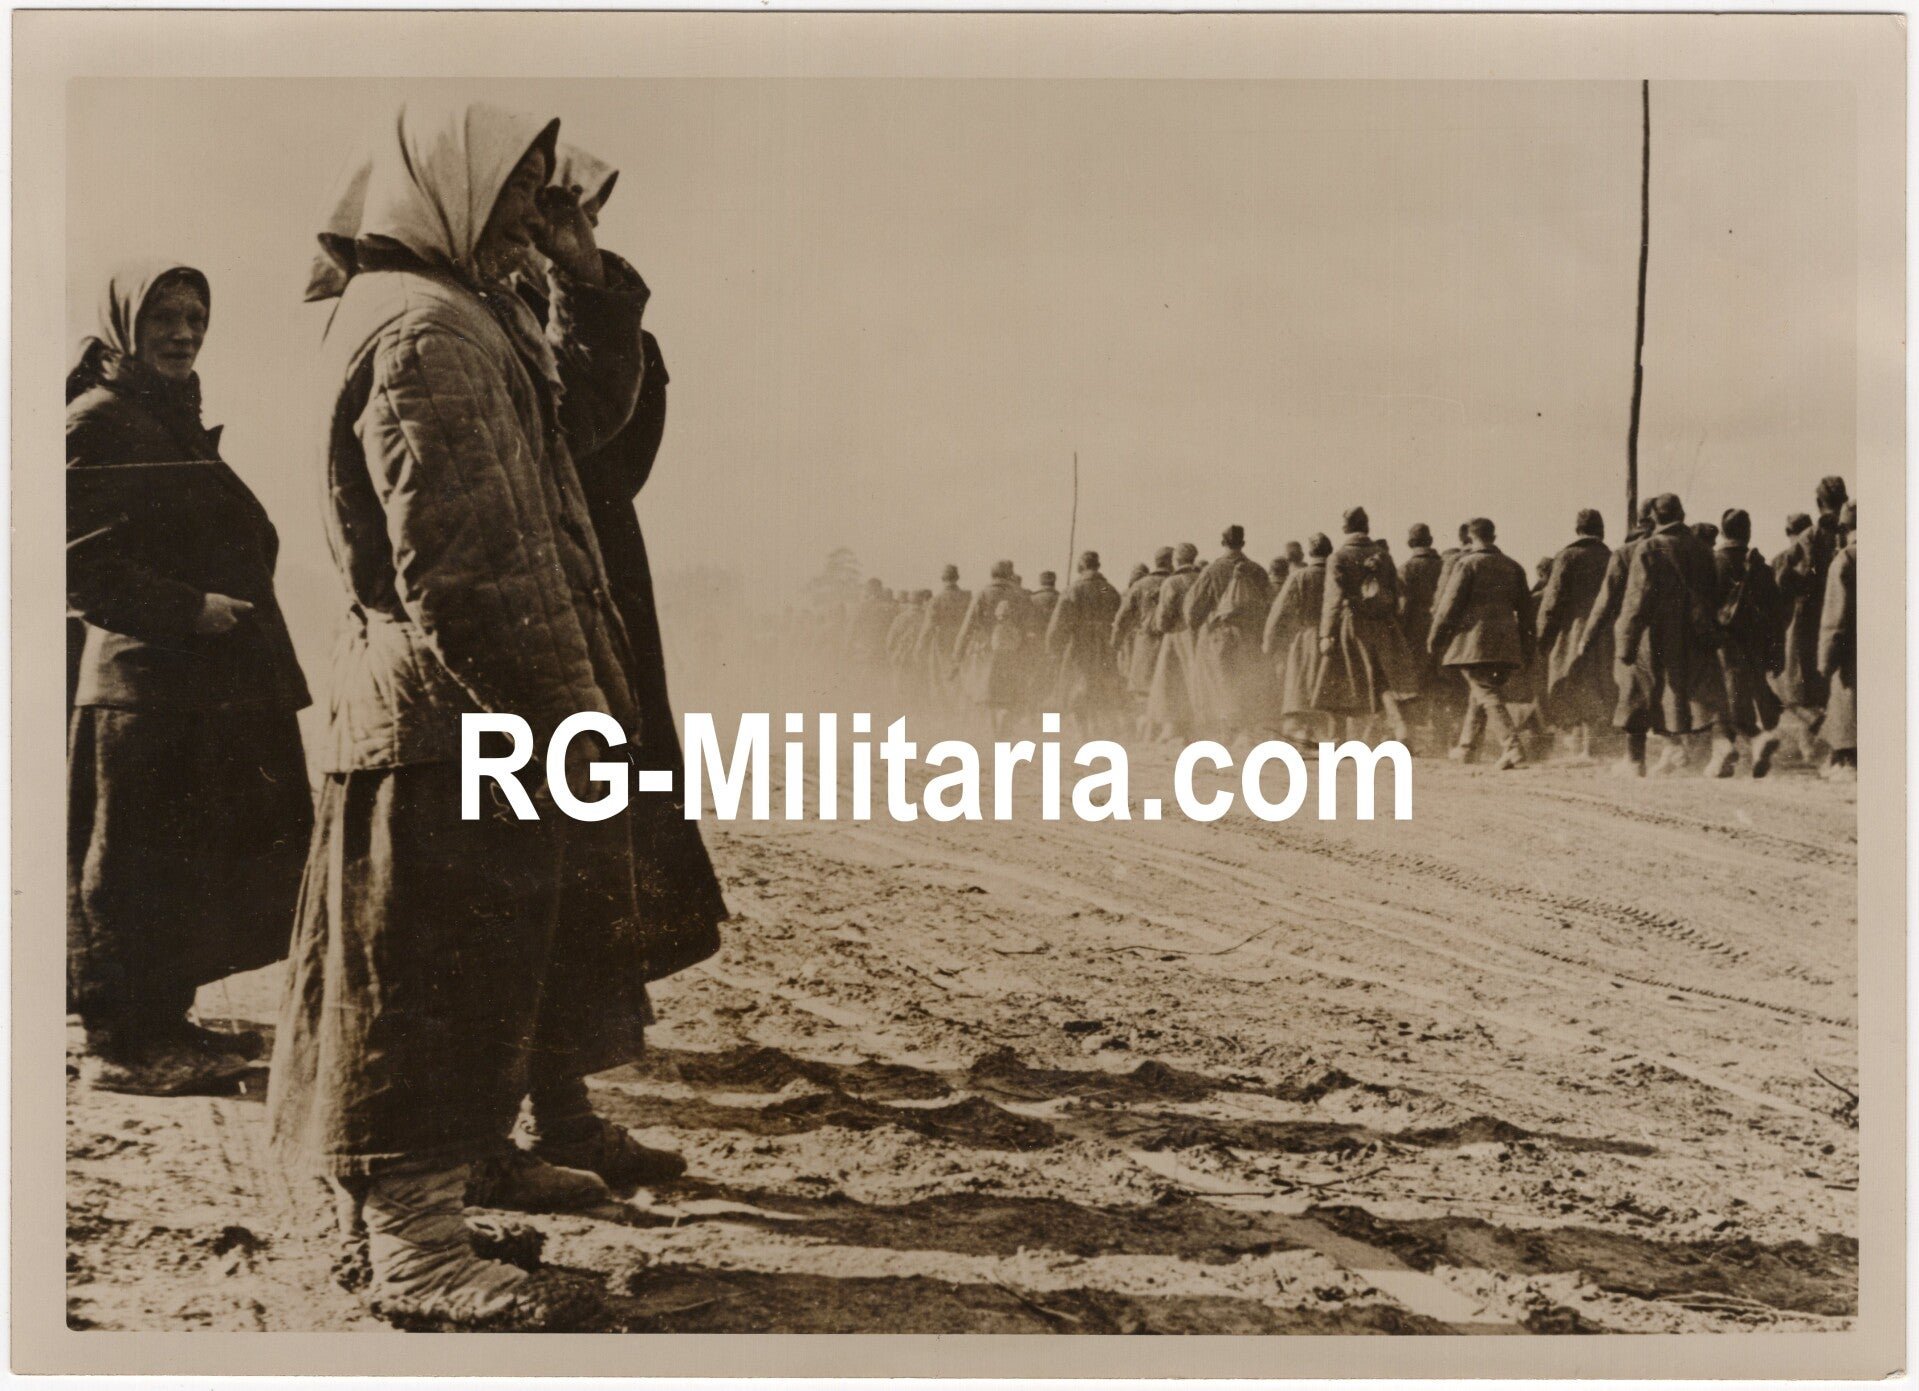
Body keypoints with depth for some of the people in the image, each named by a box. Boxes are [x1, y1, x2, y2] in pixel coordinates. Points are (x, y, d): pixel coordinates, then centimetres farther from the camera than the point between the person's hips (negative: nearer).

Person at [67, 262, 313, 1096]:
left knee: (194, 866, 12)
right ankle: (123, 1044, 4)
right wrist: (188, 608, -20)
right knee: (134, 869, -3)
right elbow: (77, 560, -17)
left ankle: (163, 1024, 22)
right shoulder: (95, 422, -7)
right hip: (144, 688, -9)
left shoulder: (178, 424, 21)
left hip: (210, 689, 9)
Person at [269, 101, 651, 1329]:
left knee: (490, 960, 22)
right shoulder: (423, 330, -16)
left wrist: (589, 283, 9)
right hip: (456, 718, -11)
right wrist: (560, 715, -22)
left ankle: (467, 1153, 38)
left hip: (482, 716, 11)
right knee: (436, 972, -5)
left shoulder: (475, 314, 18)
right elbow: (461, 562, -23)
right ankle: (414, 1245, 2)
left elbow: (590, 413, 21)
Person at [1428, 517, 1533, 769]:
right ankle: (1465, 748, 28)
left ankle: (1513, 750, -20)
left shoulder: (1467, 564, -5)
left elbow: (1450, 603, -8)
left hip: (1473, 642, -6)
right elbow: (1525, 608, 17)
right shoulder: (1513, 567, 13)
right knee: (1482, 694, 18)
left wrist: (1435, 637, 1)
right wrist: (1526, 647, 22)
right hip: (1505, 643, 6)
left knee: (1488, 695, -8)